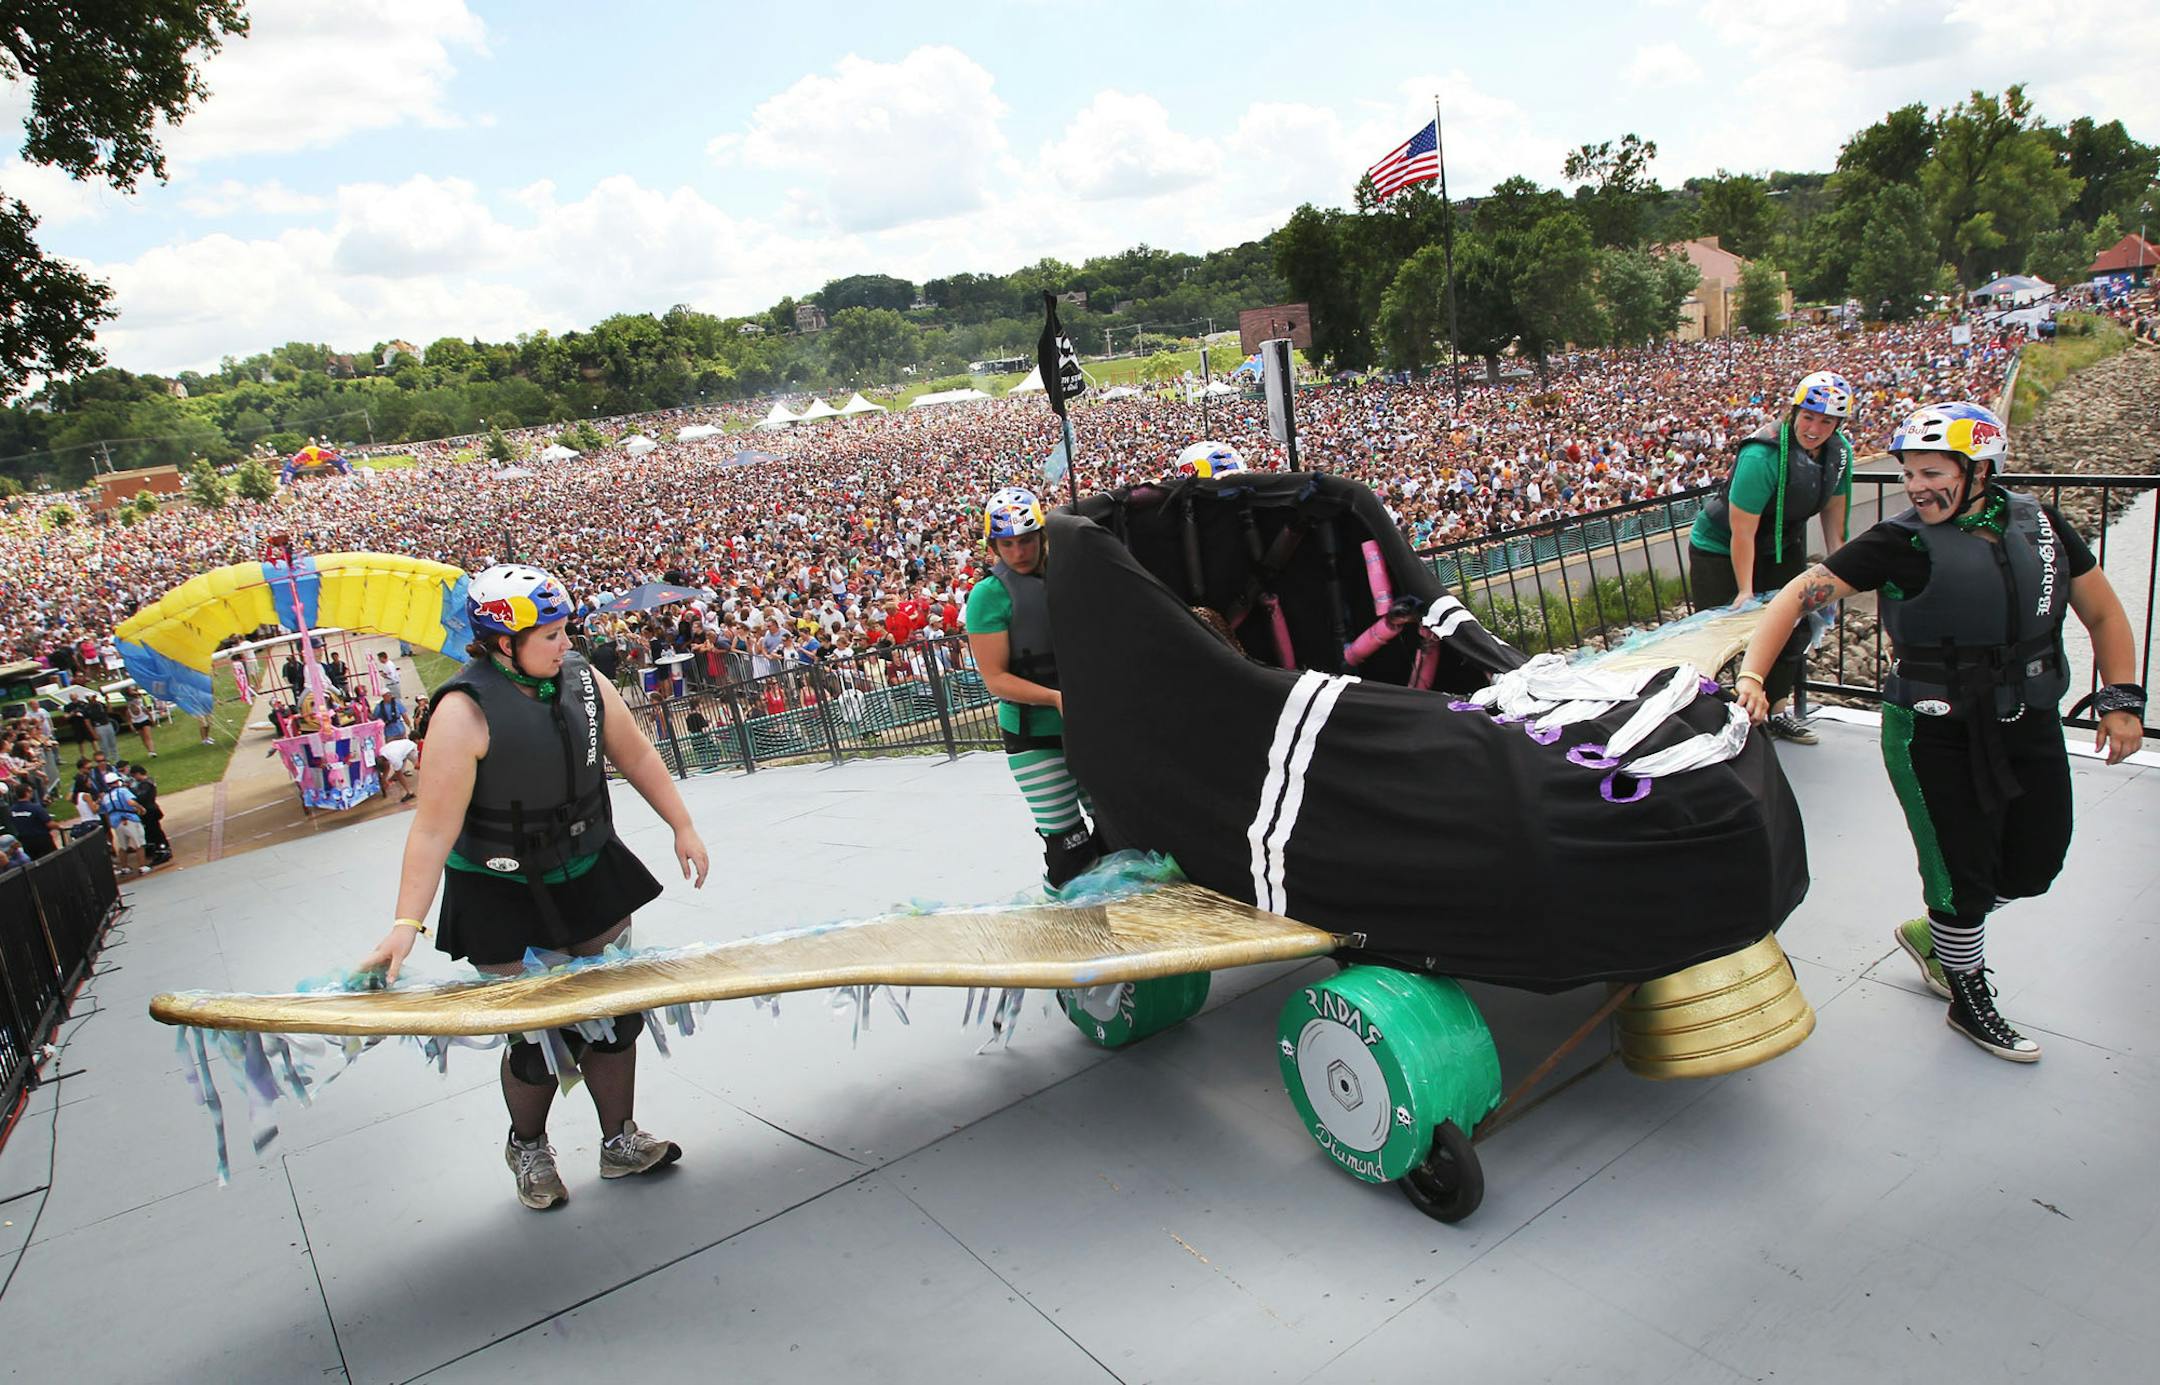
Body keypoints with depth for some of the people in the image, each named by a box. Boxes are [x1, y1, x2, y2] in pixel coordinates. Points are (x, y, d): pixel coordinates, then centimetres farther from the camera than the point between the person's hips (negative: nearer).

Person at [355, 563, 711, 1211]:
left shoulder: (582, 680, -5)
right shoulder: (465, 712, -22)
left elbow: (635, 755, 8)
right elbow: (435, 825, -23)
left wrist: (682, 826, 11)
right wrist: (407, 923, -25)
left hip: (590, 875, 6)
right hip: (503, 897, -5)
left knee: (613, 1011, 11)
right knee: (540, 1035, 0)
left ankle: (620, 1141, 29)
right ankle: (527, 1145, 31)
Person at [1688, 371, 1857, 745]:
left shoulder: (1840, 450, -9)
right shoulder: (1762, 455, -32)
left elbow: (1833, 511, 5)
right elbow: (1742, 532, -29)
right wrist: (1745, 591, -27)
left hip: (1784, 545, 7)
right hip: (1720, 547, -7)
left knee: (1794, 625, 8)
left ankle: (1776, 711, 21)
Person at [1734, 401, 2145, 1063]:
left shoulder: (2038, 525, 2)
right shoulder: (1900, 542, -10)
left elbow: (2103, 614, 12)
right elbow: (1799, 594, -14)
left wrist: (2121, 699, 5)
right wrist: (1752, 675, -26)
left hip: (2031, 728, 5)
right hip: (1937, 738, -5)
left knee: (2033, 869, 14)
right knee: (1964, 878, 2)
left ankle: (1931, 934, 41)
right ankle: (1969, 1001, 26)